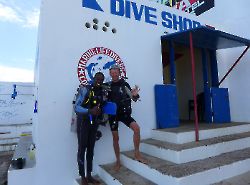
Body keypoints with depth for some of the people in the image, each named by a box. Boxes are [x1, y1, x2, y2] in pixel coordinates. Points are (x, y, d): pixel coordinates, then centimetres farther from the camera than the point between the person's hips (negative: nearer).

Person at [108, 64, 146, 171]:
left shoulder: (124, 84, -1)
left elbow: (134, 99, -2)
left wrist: (135, 95, -23)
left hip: (124, 113, 0)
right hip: (113, 114, 1)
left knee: (136, 127, -21)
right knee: (115, 137, 6)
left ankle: (137, 154, -4)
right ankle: (118, 161, 24)